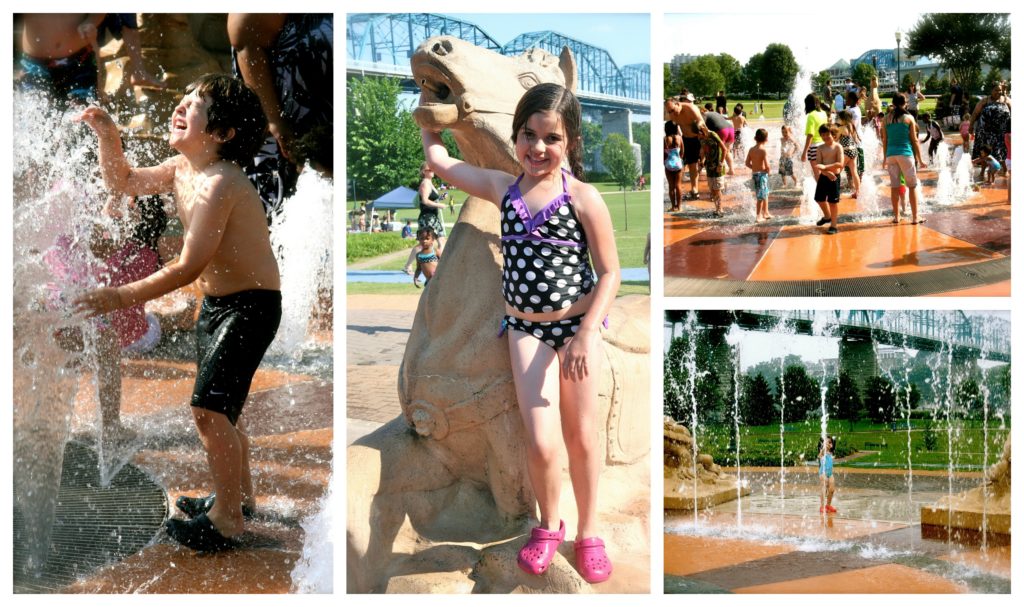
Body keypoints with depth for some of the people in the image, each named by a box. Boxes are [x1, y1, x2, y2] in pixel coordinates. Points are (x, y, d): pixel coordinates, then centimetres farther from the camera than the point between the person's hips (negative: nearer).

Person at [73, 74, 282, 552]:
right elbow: (123, 182, 18)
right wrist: (107, 137, 1)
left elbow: (188, 268, -28)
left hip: (251, 306, -10)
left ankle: (227, 521, -1)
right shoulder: (182, 169, 2)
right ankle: (240, 495, 38)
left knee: (209, 407, -14)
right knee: (220, 408, 19)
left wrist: (121, 297, -25)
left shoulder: (219, 183, -26)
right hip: (215, 301, 10)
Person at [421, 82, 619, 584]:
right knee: (541, 443, -9)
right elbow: (437, 159, 8)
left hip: (578, 325, -2)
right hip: (526, 329, 2)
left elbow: (609, 273, -8)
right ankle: (548, 526, 20)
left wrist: (588, 334, -17)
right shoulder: (503, 188, 0)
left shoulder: (583, 198, -11)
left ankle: (587, 533, 31)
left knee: (581, 438, 9)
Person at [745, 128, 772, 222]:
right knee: (761, 196, 0)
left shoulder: (751, 149, 3)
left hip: (755, 174, 7)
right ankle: (758, 216, 2)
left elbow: (747, 163, 7)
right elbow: (767, 165, -22)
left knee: (765, 194, 22)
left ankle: (766, 213, 33)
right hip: (762, 174, -7)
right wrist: (768, 170, -3)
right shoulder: (763, 150, -16)